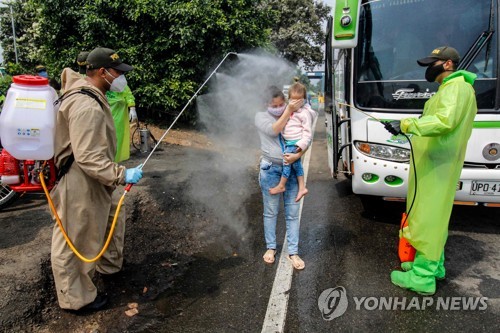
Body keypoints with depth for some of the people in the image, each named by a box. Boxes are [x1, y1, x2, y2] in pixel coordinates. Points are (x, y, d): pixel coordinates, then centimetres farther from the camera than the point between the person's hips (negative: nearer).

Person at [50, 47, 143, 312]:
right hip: (80, 183, -11)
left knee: (113, 218, 26)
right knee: (75, 242, 5)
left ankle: (110, 265, 47)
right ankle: (76, 298, 23)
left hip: (94, 180, 11)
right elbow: (88, 158, -30)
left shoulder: (90, 96, 8)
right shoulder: (87, 107, -27)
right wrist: (121, 175, -28)